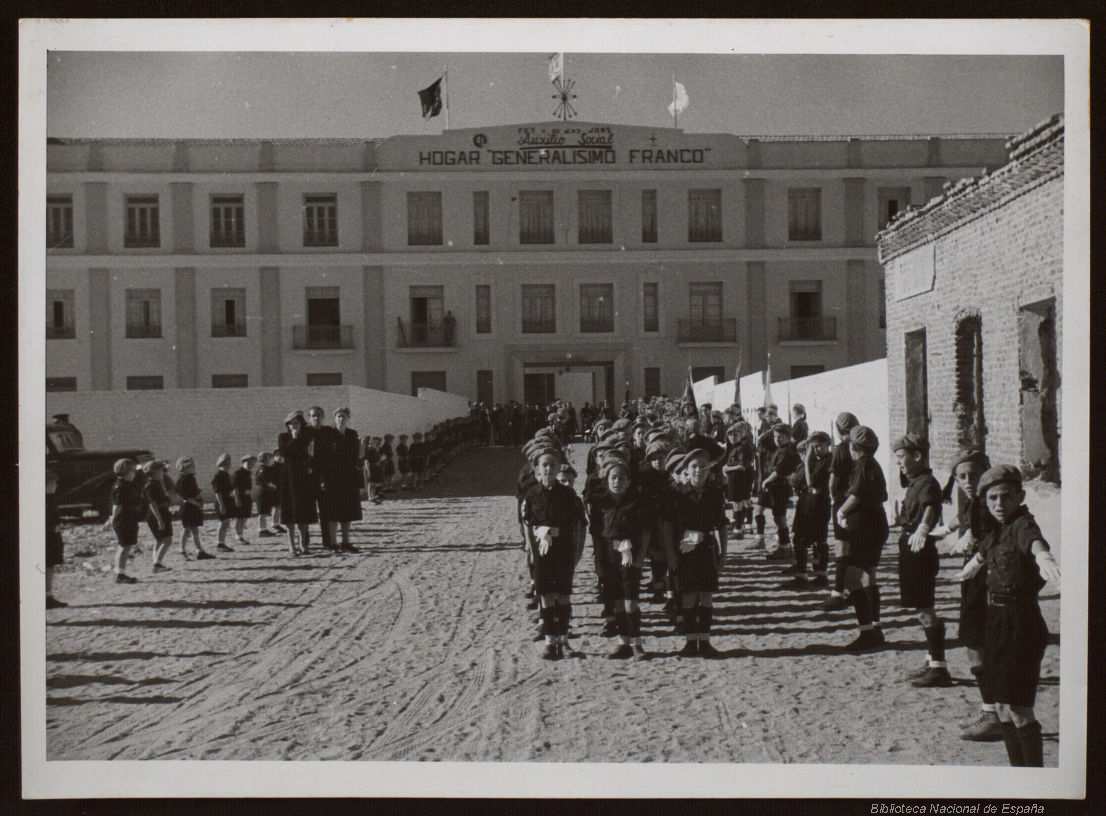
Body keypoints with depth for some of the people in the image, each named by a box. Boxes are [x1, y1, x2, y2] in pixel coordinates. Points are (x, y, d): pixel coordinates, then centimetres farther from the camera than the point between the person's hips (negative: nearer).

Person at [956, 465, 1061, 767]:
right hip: (997, 622, 8)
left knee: (1018, 708, -5)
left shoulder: (1022, 525, -17)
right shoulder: (996, 531, 8)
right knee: (1002, 705, 14)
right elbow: (982, 554, 32)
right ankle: (1017, 766, 26)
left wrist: (1043, 557, -67)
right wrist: (968, 570, 52)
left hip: (1021, 626, -8)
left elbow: (1034, 540, -44)